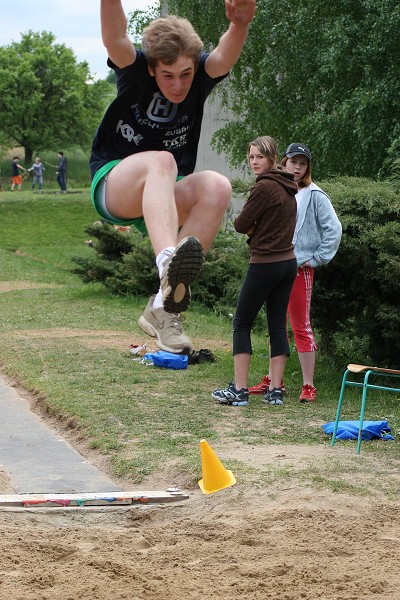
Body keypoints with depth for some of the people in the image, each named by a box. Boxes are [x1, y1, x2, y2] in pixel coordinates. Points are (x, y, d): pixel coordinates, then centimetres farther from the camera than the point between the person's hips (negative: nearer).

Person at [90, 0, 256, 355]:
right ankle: (168, 263, -65)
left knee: (217, 186, -30)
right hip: (114, 186, -3)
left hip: (167, 198, 3)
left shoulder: (201, 76, -4)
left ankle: (163, 308, -33)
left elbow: (226, 56, -27)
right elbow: (115, 40, -31)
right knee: (161, 161, -36)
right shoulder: (135, 70, -9)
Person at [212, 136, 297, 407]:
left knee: (242, 324, 1)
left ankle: (239, 390, -2)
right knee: (278, 326, 8)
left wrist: (249, 226, 8)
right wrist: (256, 228, 3)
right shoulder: (288, 187, 11)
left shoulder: (264, 187, -16)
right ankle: (275, 390, 8)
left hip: (265, 264, -8)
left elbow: (241, 225, -12)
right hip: (288, 261, 8)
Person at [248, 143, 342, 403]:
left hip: (300, 268, -6)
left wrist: (317, 259, -8)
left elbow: (334, 229, -7)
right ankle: (273, 381, 20)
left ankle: (309, 386, -2)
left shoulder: (314, 195, -4)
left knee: (302, 327, -6)